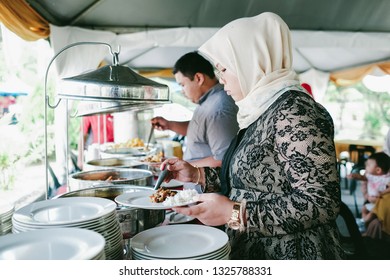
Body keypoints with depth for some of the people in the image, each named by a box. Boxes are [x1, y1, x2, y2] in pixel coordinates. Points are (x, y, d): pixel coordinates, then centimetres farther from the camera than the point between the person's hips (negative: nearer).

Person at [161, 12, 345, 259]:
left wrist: (234, 213, -26)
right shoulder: (261, 112, 6)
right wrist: (197, 174, 4)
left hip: (290, 256, -8)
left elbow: (322, 203, -25)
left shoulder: (292, 110, -20)